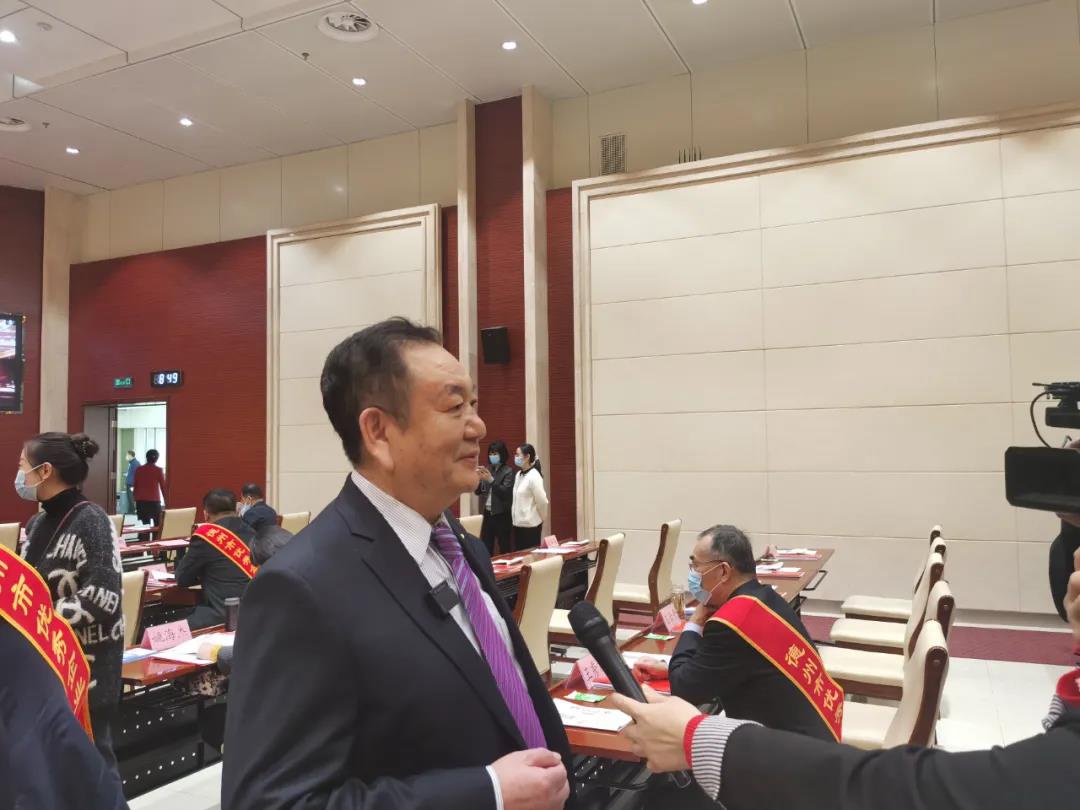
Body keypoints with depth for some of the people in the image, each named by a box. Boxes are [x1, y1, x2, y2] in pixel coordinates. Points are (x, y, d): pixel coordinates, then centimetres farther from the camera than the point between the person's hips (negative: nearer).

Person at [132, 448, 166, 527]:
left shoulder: (138, 470, 7)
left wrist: (136, 501, 20)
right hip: (154, 501, -4)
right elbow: (163, 487, -2)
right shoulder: (159, 470, -4)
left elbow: (135, 487, 11)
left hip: (140, 501, 4)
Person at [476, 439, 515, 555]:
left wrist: (491, 480, -23)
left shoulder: (508, 471, -6)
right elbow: (478, 491, 11)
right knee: (485, 548, 5)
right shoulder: (488, 470, 11)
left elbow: (505, 492, -16)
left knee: (504, 548, 1)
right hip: (487, 513, 6)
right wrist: (478, 479, -8)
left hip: (502, 515, -5)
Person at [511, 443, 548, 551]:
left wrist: (540, 518, -2)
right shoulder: (518, 475, 9)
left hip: (530, 525, -7)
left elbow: (542, 501, -15)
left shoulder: (534, 476, -15)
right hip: (518, 524, 7)